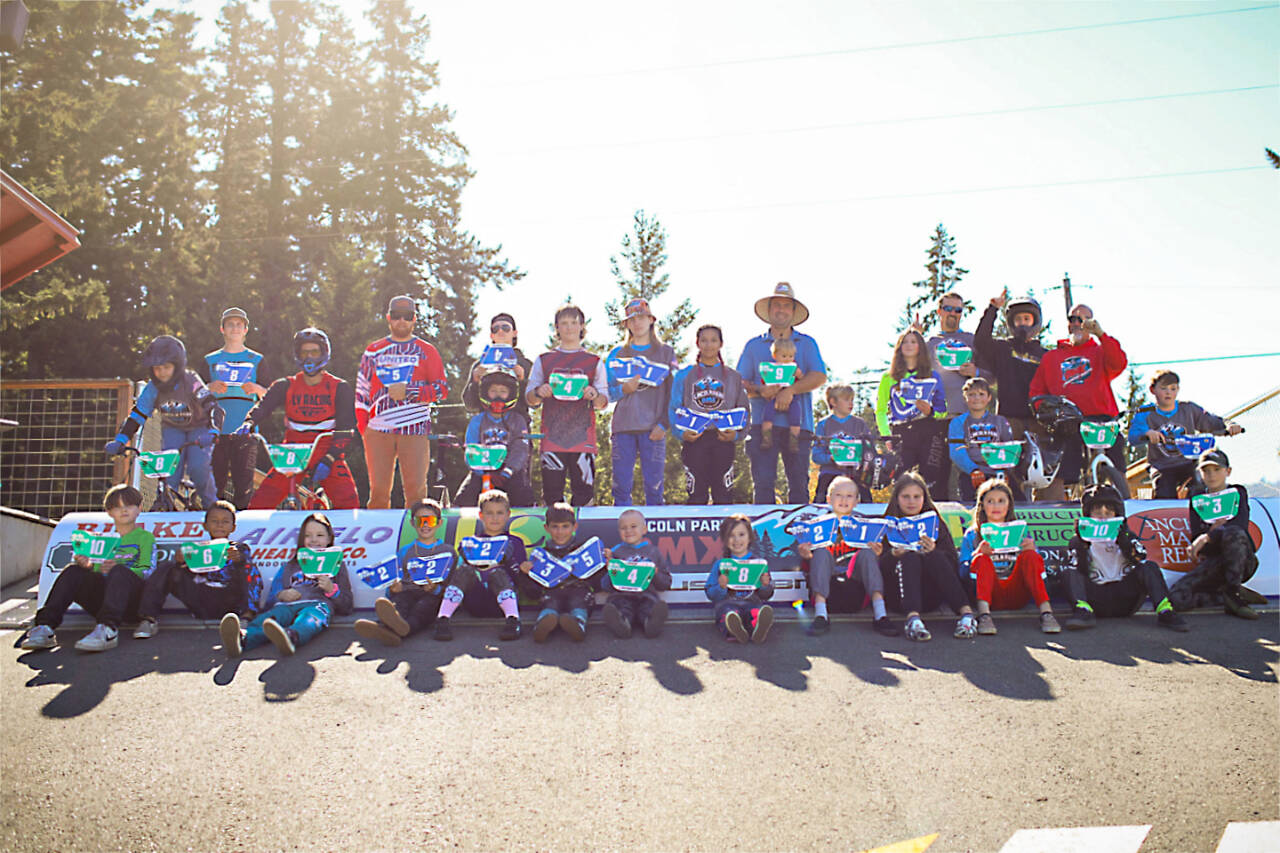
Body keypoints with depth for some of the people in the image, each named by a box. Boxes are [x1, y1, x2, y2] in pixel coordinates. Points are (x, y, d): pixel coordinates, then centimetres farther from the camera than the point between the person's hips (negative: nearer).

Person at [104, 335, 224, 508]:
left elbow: (214, 408, -34)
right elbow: (137, 415, -11)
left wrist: (212, 433, -51)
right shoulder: (152, 388, -15)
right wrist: (119, 441, -22)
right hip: (172, 429, 3)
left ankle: (210, 504, 0)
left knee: (198, 467, -24)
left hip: (199, 427, -3)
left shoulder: (191, 382, -27)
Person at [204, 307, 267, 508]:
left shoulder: (256, 360, 13)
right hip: (217, 430, 1)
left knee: (244, 483, -6)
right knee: (215, 482, -4)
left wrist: (257, 389, -14)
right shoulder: (210, 360, 15)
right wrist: (211, 388, -10)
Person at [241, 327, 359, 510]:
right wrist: (249, 423, -30)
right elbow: (263, 406, -7)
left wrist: (328, 460, -19)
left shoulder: (339, 388, 0)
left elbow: (345, 430, -7)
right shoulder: (286, 386, 7)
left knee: (348, 501, -24)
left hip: (327, 455, -2)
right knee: (260, 502, -10)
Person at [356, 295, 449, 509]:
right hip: (378, 429, 2)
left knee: (416, 489, -6)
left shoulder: (426, 351, 10)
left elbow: (442, 389, 4)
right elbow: (362, 391, 16)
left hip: (414, 430, -1)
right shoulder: (374, 351, 16)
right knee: (379, 489, -1)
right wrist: (363, 426, 6)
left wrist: (409, 392, -9)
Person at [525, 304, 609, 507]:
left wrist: (594, 395, -14)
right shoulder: (544, 360, 15)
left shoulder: (594, 362, 14)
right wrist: (538, 393, -9)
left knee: (584, 494, -5)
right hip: (552, 436, 0)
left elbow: (604, 402, 9)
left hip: (583, 437, 0)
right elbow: (529, 400, 13)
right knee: (552, 494, -3)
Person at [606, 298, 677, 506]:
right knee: (621, 485, 0)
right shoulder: (617, 353, 14)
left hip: (653, 428, -1)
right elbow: (606, 391, 11)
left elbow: (673, 392, 5)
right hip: (623, 426, 1)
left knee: (654, 485, -2)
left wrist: (663, 424, -6)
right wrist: (624, 389, -11)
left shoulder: (666, 352, 11)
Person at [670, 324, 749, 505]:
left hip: (723, 440, 1)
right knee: (697, 495, 0)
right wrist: (682, 432, -12)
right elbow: (674, 409, 6)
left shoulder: (733, 376, 13)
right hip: (694, 440, 0)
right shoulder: (684, 375, 10)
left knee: (723, 495, -1)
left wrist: (736, 434, -9)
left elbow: (743, 410, 10)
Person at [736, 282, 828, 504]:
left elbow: (819, 376, -1)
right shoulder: (754, 345, 14)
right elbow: (740, 384, 8)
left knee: (799, 484, 0)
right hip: (762, 423, 0)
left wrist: (791, 390, -15)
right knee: (763, 484, -5)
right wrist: (760, 390, -13)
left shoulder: (807, 343, 14)